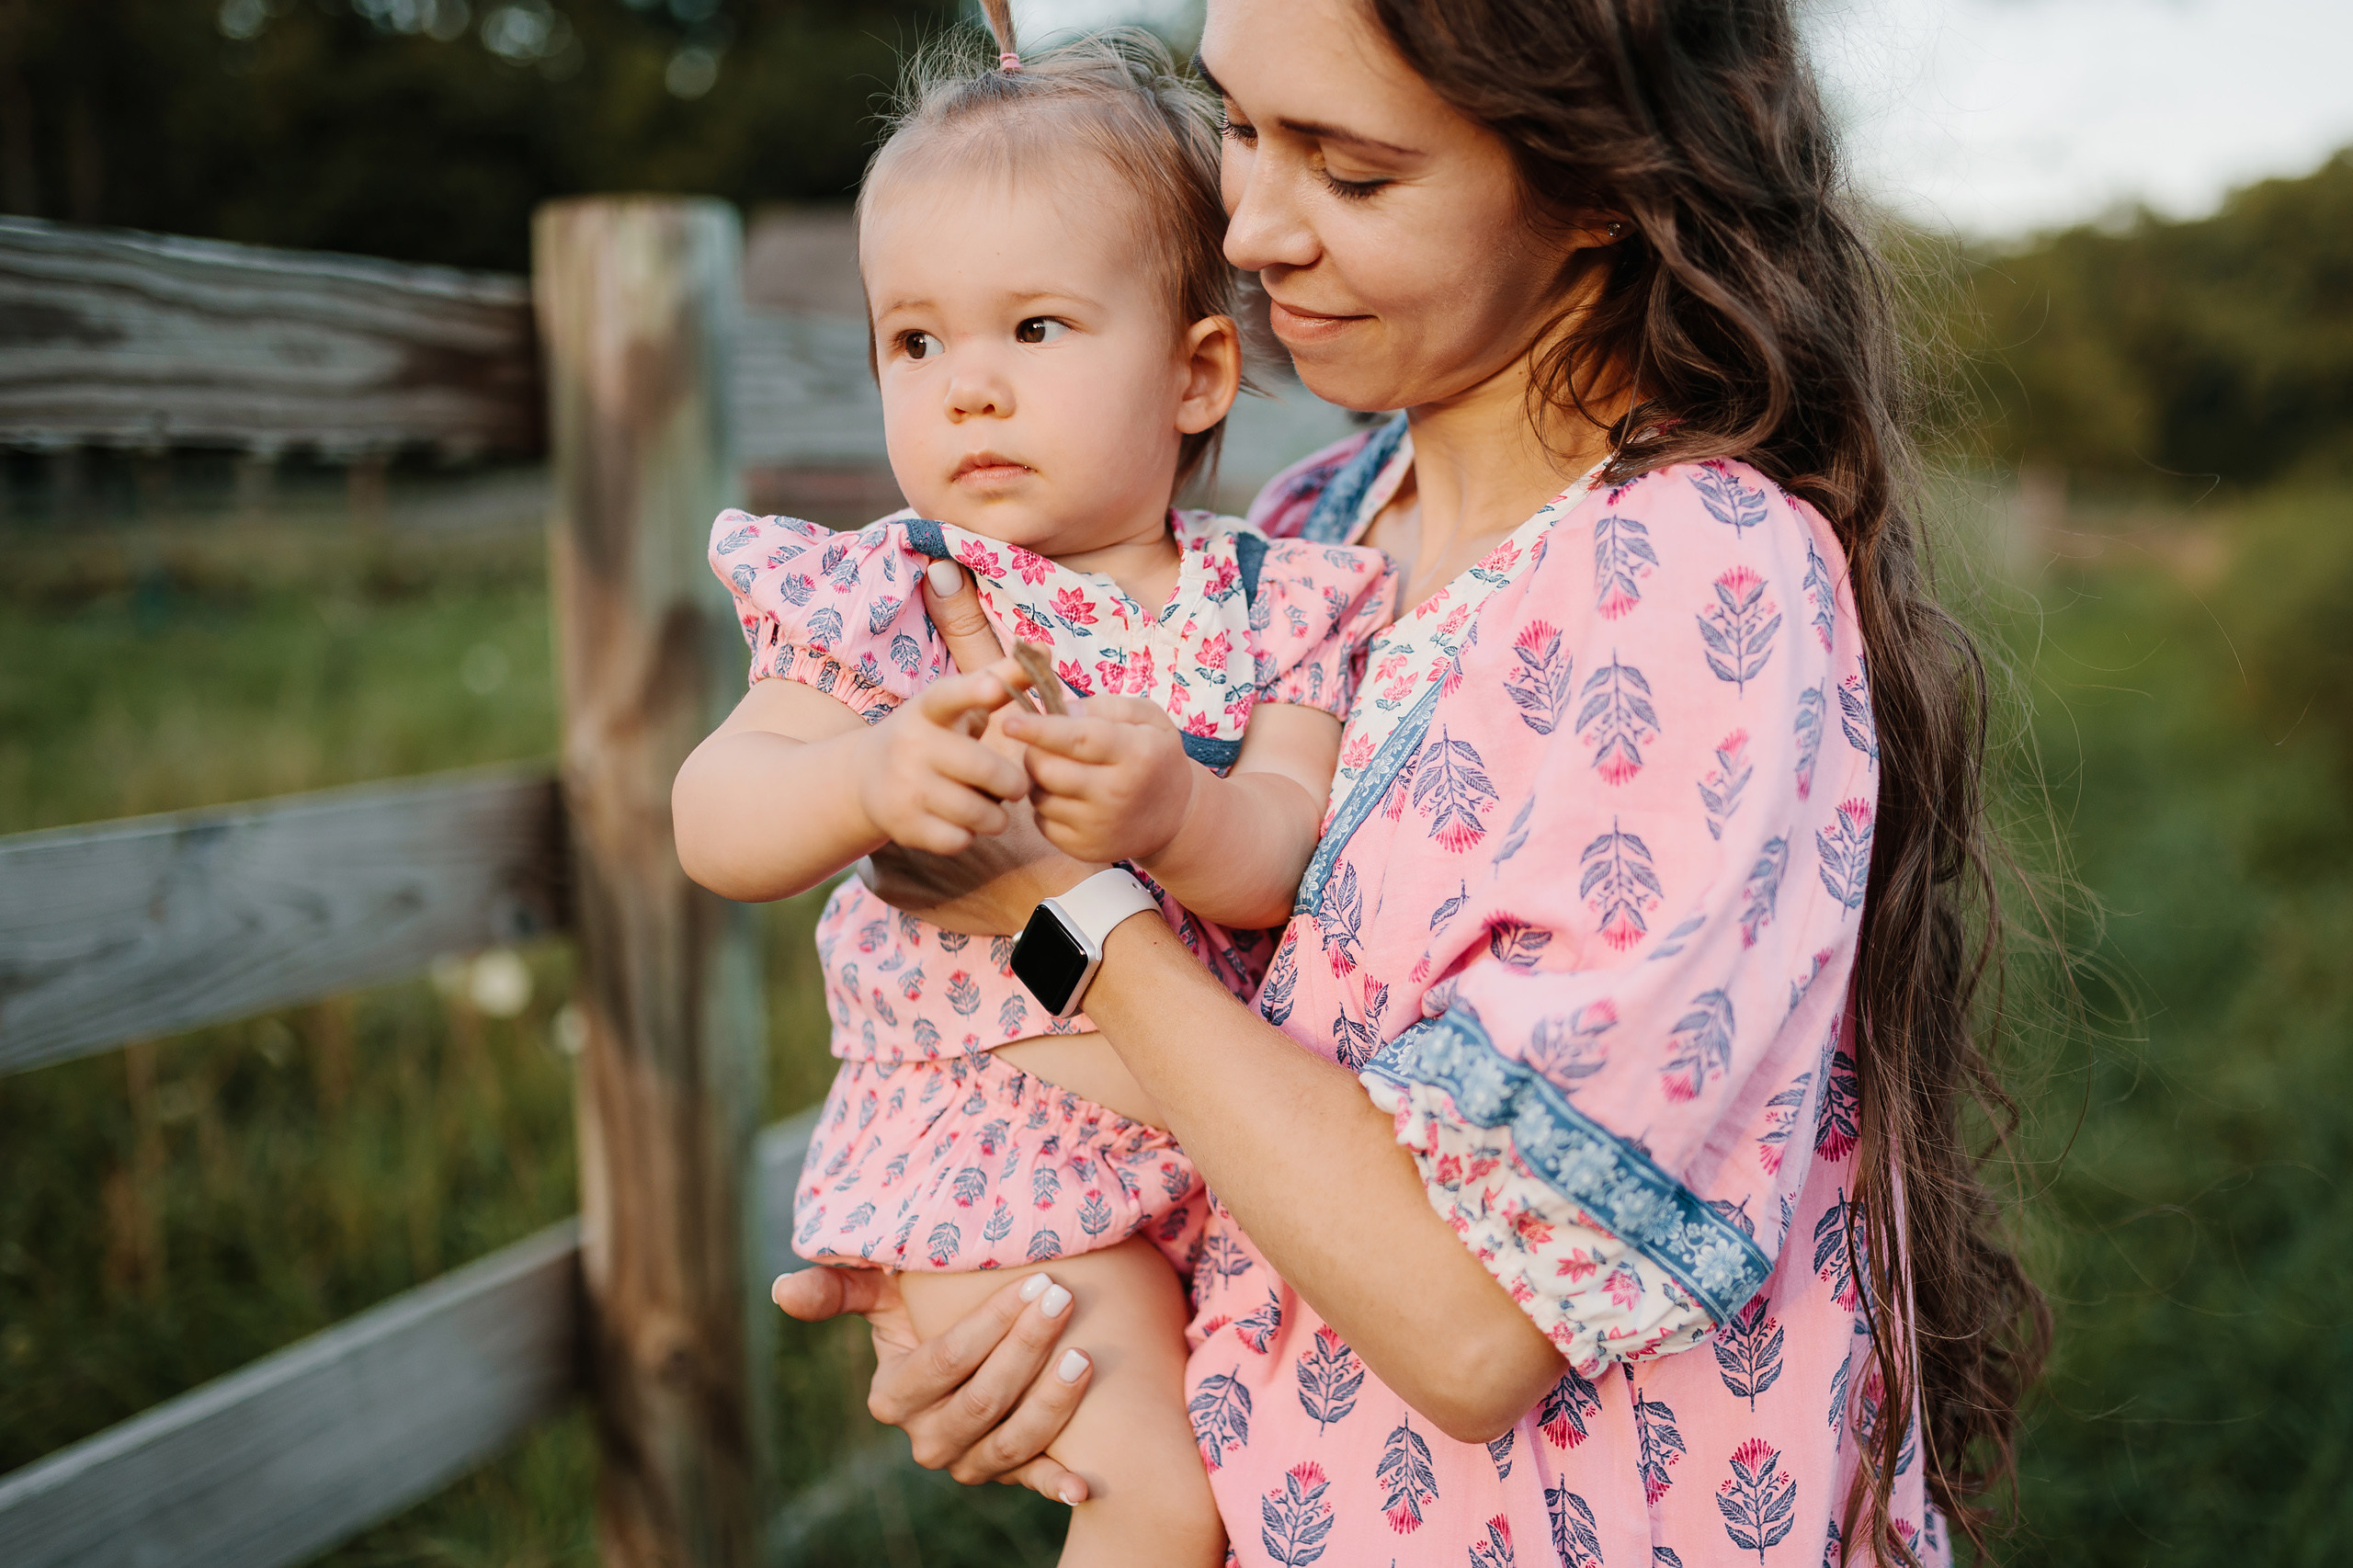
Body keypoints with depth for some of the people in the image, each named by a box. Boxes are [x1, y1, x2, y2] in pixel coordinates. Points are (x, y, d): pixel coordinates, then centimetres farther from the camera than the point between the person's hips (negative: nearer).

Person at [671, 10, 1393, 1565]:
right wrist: (870, 778, -34)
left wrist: (1176, 818, -36)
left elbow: (1287, 852, -14)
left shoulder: (1274, 605, -1)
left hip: (1236, 1120, 3)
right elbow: (714, 825, -13)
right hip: (995, 1142, -3)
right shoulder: (893, 592, -6)